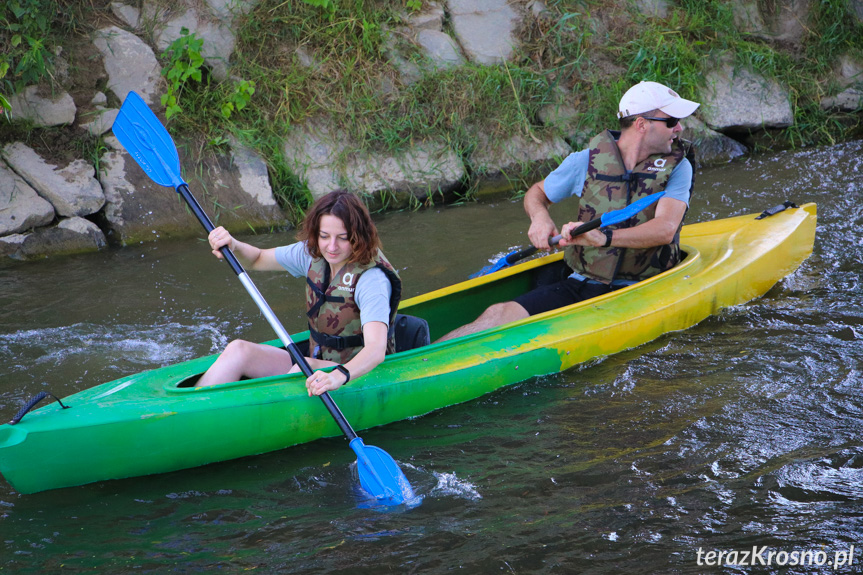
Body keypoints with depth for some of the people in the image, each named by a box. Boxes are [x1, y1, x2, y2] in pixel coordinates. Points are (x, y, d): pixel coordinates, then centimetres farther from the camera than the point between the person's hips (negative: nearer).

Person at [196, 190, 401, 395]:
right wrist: (234, 246, -9)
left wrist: (340, 375, -58)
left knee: (304, 368, -36)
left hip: (359, 372, -7)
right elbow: (257, 260, 15)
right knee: (238, 350, -12)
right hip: (318, 366, 7)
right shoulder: (313, 253, -1)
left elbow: (376, 349, -37)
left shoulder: (372, 279, -23)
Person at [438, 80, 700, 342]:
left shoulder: (677, 166, -1)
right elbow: (536, 193, 19)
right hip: (580, 284, 2)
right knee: (500, 314, -21)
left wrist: (602, 237, -32)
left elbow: (665, 229, -17)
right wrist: (540, 217, -7)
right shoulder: (587, 160, 4)